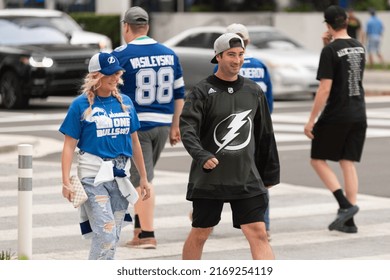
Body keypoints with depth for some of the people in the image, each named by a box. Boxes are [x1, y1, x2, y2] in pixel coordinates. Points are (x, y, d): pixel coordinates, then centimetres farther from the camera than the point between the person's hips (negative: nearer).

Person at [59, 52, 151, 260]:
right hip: (93, 175, -5)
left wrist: (143, 178, 18)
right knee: (106, 234, -16)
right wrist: (66, 182, -14)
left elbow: (134, 142, 17)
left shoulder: (125, 103, 10)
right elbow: (69, 145, -5)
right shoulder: (81, 105, -4)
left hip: (120, 175, 5)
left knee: (112, 237, 7)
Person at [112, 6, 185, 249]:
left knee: (141, 179, -2)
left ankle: (147, 235, -4)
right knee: (144, 176, 17)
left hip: (134, 125, -5)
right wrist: (175, 126, 19)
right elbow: (179, 94, 11)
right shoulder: (169, 54, 7)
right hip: (163, 125, 5)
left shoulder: (120, 55, -8)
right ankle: (140, 227, 21)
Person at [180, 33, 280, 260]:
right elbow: (188, 128, -17)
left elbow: (265, 136, 15)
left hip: (247, 179, 2)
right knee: (199, 234, 10)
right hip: (208, 179, -2)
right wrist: (201, 156, -35)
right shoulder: (202, 92, -5)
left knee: (258, 233, -8)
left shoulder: (254, 92, 8)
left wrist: (269, 175, 16)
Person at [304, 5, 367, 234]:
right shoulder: (360, 48, 8)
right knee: (348, 163, 9)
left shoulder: (330, 51, -14)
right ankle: (349, 221, 6)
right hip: (358, 114, 6)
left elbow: (325, 88, -17)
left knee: (318, 159, 7)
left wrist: (311, 120, -12)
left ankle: (345, 205, -8)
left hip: (336, 116, -6)